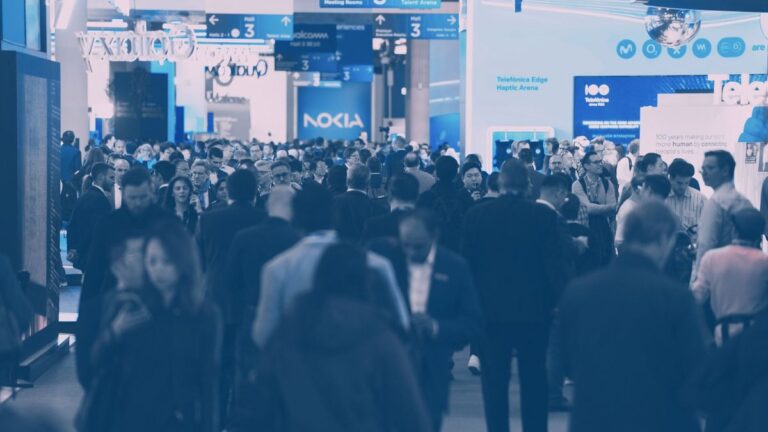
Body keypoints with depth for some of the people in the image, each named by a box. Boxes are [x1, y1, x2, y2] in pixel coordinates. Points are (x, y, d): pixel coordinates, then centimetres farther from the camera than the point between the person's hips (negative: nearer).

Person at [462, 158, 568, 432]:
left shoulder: (476, 215, -4)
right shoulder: (544, 216, -7)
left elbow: (467, 262, 0)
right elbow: (554, 263, -8)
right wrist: (558, 300, 2)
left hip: (490, 309, 0)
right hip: (533, 309, 0)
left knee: (495, 382, 5)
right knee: (534, 382, 10)